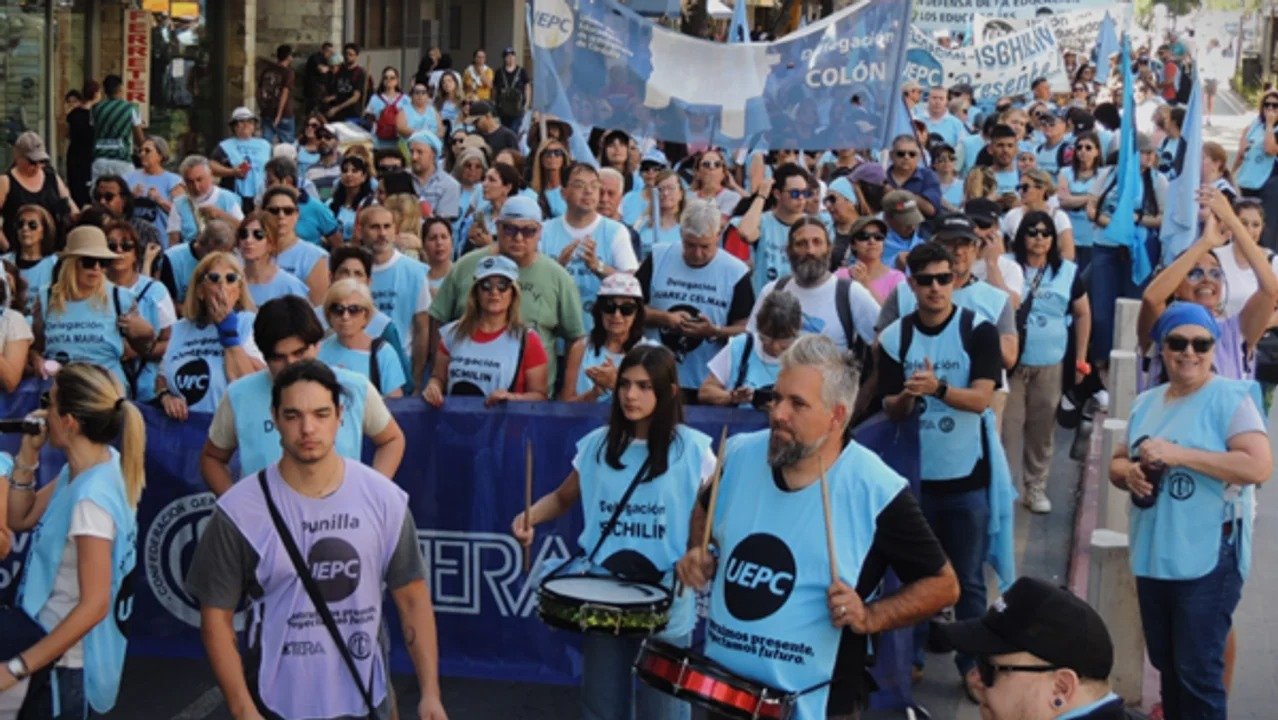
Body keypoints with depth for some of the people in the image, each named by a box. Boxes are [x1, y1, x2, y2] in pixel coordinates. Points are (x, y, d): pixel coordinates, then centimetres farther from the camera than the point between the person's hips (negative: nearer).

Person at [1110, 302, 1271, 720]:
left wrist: (1180, 454, -23)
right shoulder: (1146, 402, 11)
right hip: (1152, 557, 7)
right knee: (1166, 665, 18)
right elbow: (1117, 462, 18)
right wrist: (1129, 472, -6)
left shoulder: (1230, 398, -10)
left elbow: (1260, 467, -21)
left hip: (1209, 561, -7)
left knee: (1198, 672, -2)